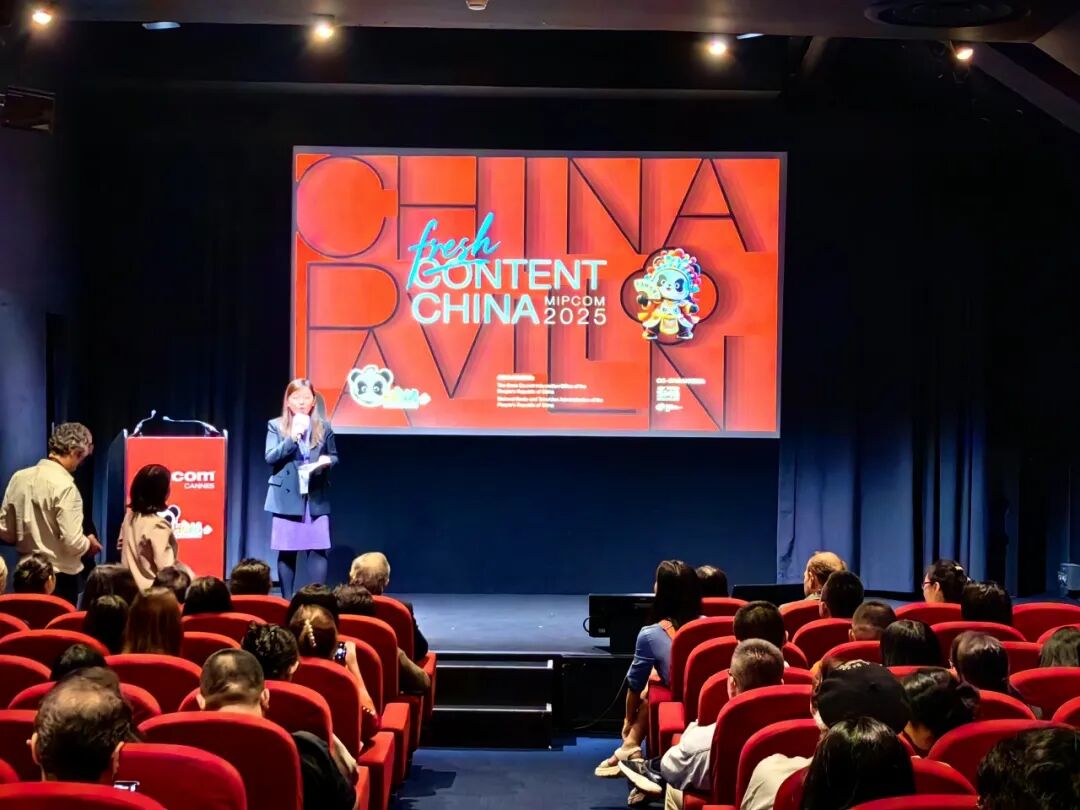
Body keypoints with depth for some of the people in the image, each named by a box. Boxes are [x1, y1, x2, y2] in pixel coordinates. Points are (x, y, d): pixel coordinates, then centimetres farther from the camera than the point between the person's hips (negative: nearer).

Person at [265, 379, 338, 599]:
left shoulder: (324, 427, 8)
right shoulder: (275, 426, 3)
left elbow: (334, 457, 14)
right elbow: (270, 458, -7)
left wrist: (327, 461, -9)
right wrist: (292, 438, -16)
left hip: (316, 497, 1)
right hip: (287, 496, -1)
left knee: (318, 549, -4)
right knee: (287, 551, 3)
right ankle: (287, 600, 10)